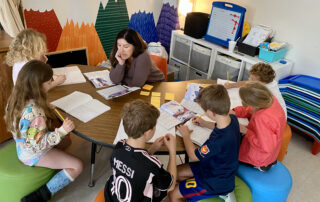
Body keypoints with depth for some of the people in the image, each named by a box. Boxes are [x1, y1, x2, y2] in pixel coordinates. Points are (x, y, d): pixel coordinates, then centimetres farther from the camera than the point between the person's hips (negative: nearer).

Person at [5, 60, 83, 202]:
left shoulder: (16, 98, -9)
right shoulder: (34, 112, -36)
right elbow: (39, 144, -30)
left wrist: (47, 109, 2)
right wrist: (61, 131, -36)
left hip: (23, 147, 9)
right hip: (35, 154, -9)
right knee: (77, 166, -11)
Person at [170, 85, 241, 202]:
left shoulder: (218, 140, -40)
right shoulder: (232, 119, -16)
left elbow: (194, 156, -21)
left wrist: (185, 135, -8)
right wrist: (205, 124, 7)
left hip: (217, 182, -8)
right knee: (176, 172, 15)